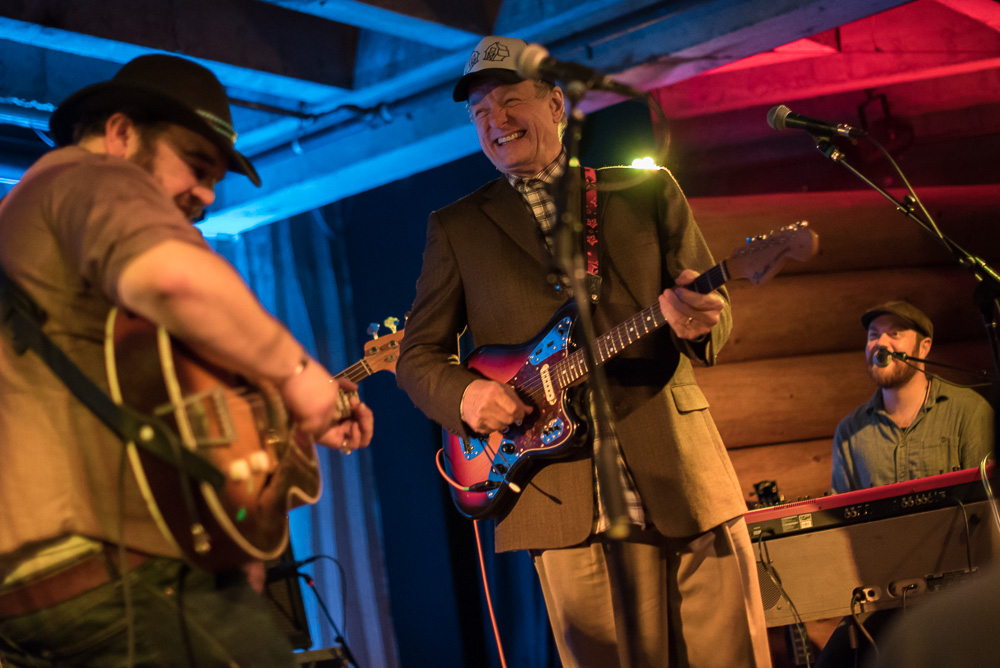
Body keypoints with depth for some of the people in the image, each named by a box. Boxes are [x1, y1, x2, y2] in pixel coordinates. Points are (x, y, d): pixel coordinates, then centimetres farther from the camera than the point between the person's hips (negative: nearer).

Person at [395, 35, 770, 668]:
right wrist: (464, 395, -9)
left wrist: (697, 321, -14)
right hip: (563, 493, 0)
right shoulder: (456, 228, 13)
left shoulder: (649, 193, 13)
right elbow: (417, 355, 13)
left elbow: (719, 311, 11)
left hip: (683, 476, 1)